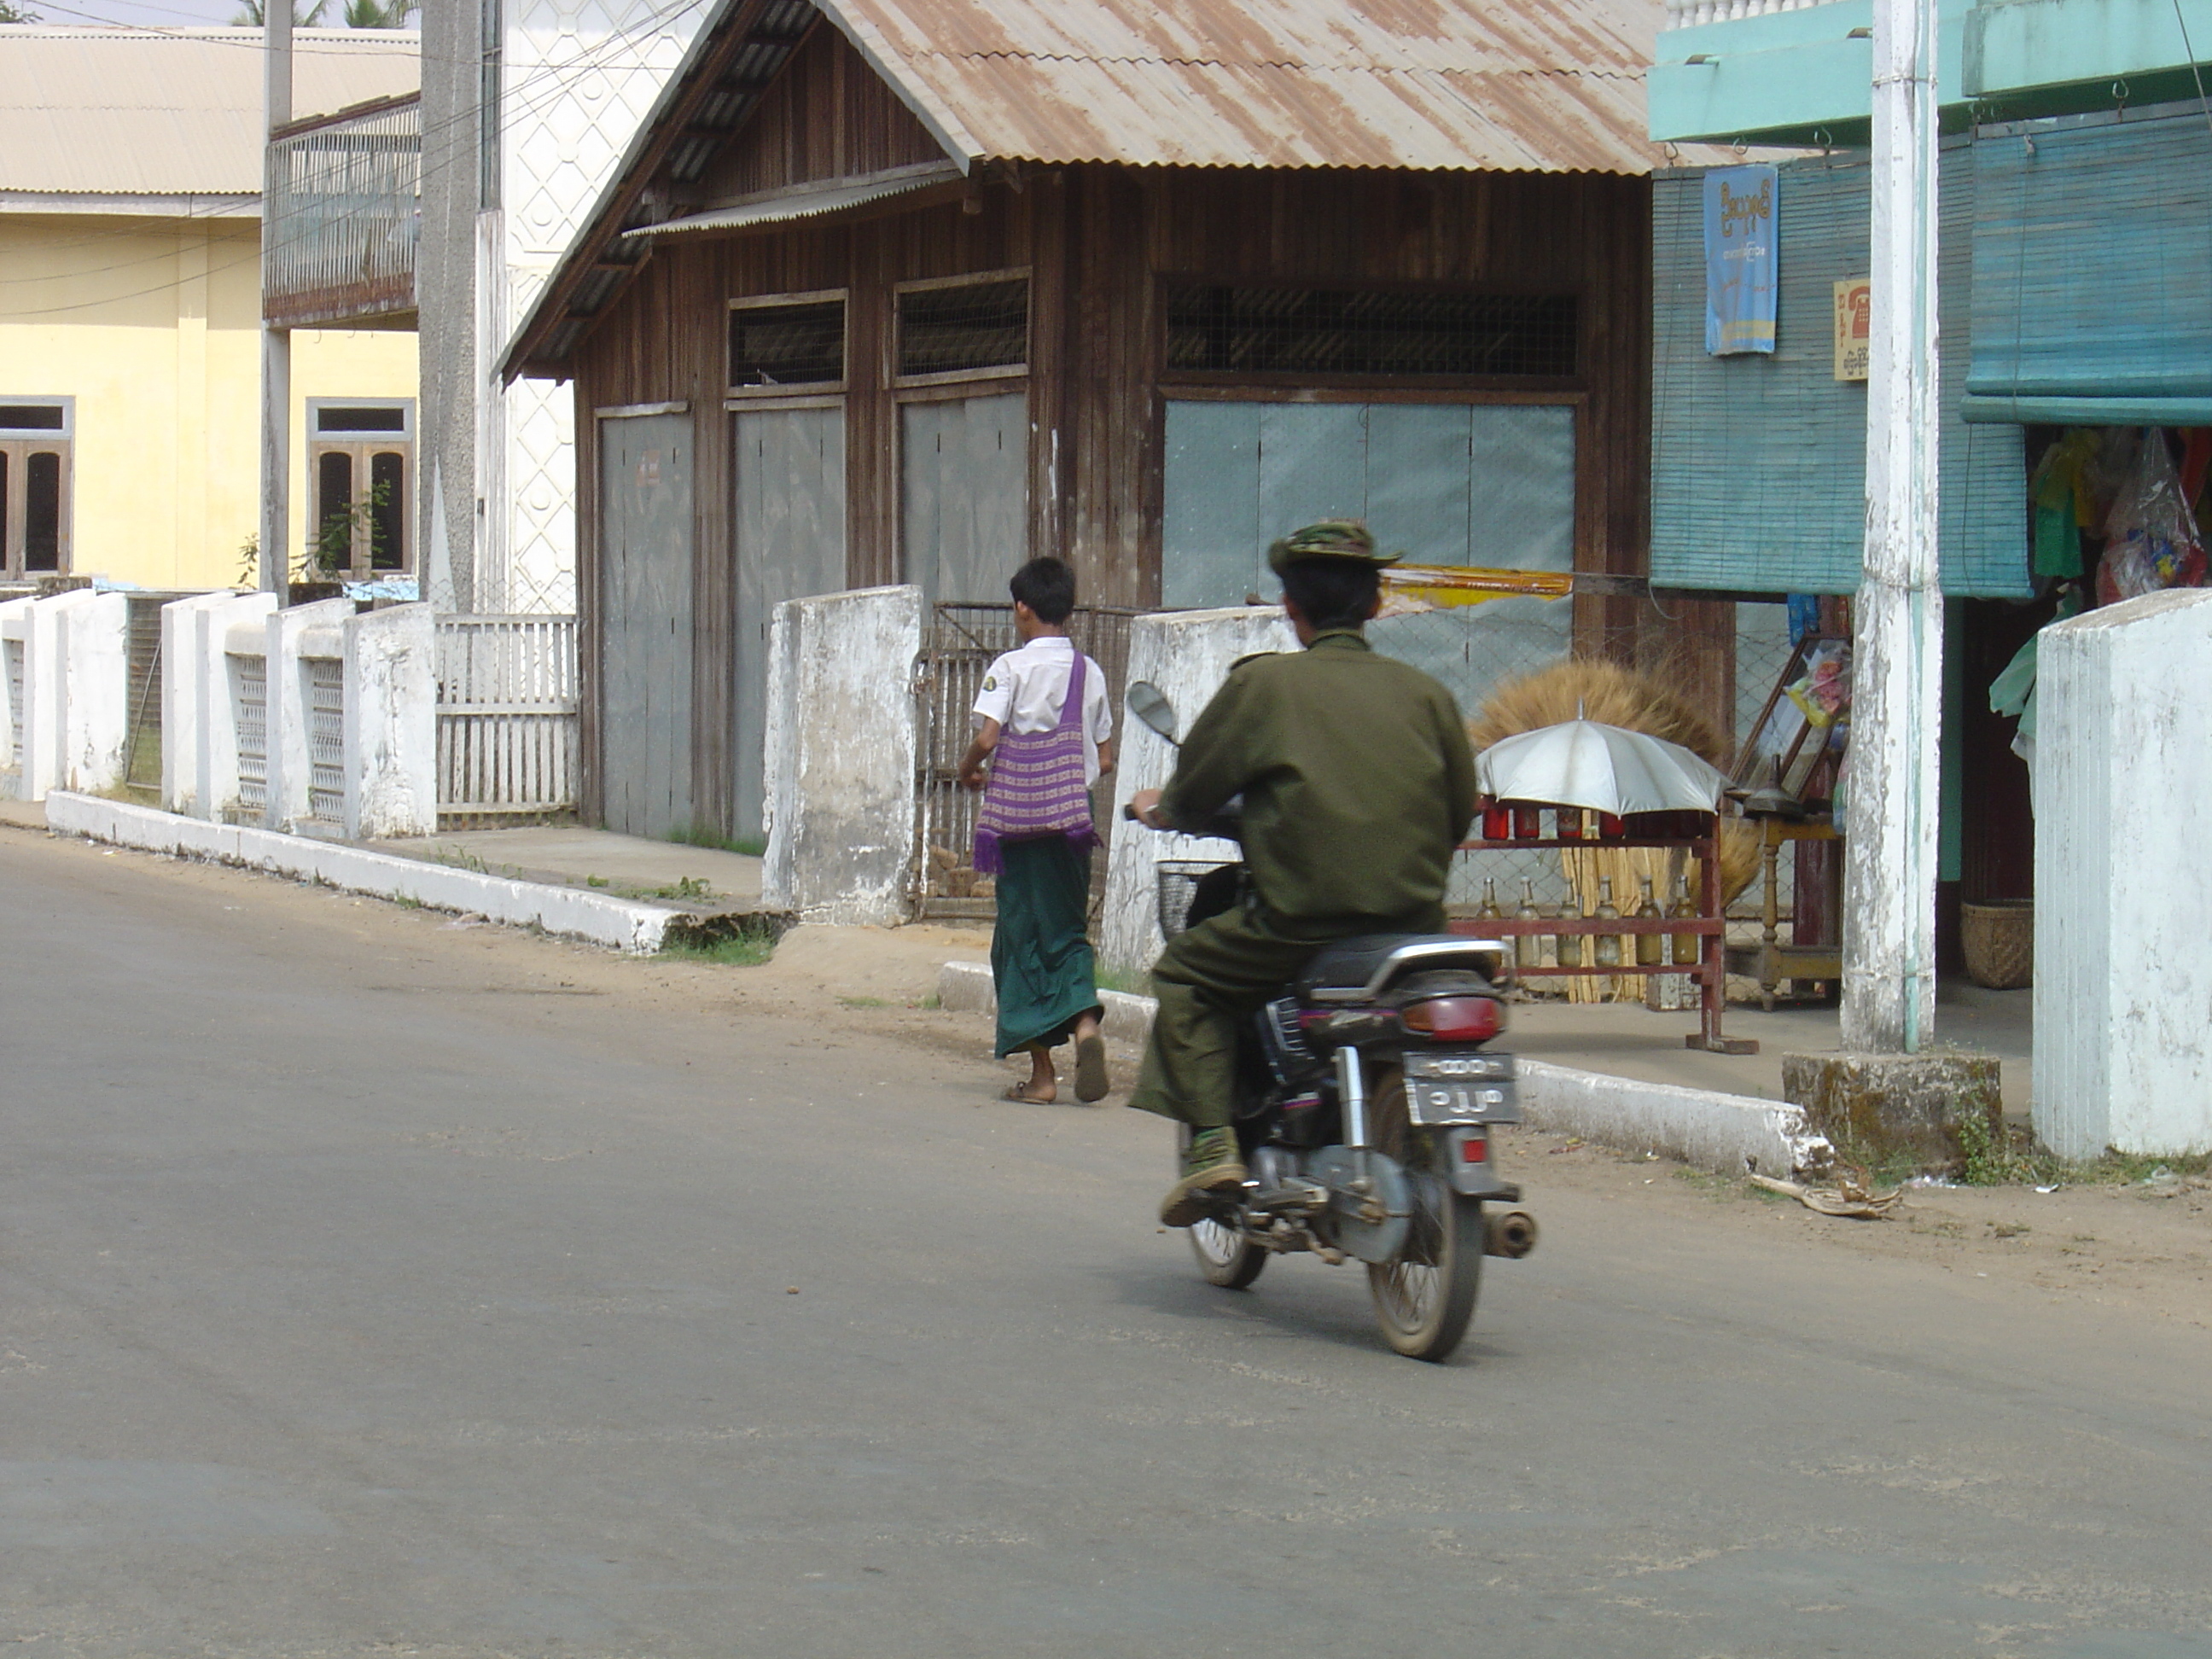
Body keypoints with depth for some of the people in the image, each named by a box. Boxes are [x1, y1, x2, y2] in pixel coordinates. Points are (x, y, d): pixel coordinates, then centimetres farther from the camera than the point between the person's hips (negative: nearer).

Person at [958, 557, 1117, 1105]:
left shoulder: (1011, 668, -8)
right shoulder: (1090, 672, 6)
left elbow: (987, 737, -18)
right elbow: (1105, 760, 8)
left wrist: (968, 770, 2)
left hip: (1019, 820, -4)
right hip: (1073, 819, 4)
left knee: (1022, 938, 4)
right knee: (1068, 931, 14)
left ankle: (1042, 1072, 3)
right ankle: (1084, 1019, -15)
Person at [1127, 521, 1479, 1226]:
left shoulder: (1262, 682, -1)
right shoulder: (1425, 693, 9)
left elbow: (1192, 792, 5)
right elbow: (1459, 814, 13)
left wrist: (1160, 807, 28)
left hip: (1303, 917, -4)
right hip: (1415, 922, 4)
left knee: (1184, 972, 16)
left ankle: (1212, 1140, 1)